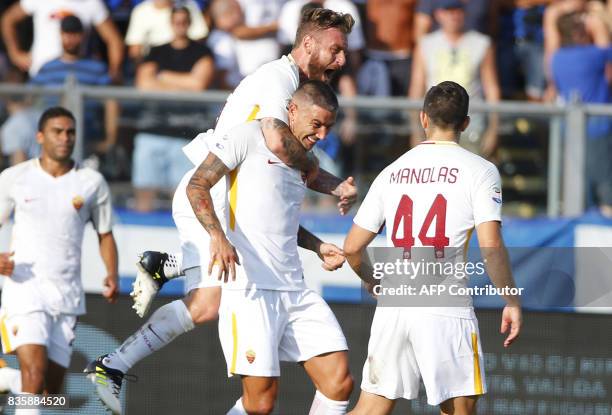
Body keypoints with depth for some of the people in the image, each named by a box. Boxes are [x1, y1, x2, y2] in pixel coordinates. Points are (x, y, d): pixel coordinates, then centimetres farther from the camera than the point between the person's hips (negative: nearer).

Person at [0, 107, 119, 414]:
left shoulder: (92, 183, 7)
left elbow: (105, 235, 15)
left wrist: (112, 276, -3)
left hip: (67, 293, 3)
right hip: (25, 287, -3)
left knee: (53, 384, 3)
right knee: (34, 375, -20)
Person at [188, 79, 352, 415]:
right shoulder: (249, 137, -2)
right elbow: (197, 185, -9)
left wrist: (318, 247, 17)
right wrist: (218, 236, -25)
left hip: (294, 289, 8)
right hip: (250, 288, -8)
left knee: (339, 381, -4)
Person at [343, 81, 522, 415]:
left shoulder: (392, 172, 13)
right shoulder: (480, 171, 0)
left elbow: (352, 248, 15)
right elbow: (491, 248, -10)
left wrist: (372, 281, 35)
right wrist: (512, 302, 2)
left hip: (392, 308, 3)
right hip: (446, 309, -3)